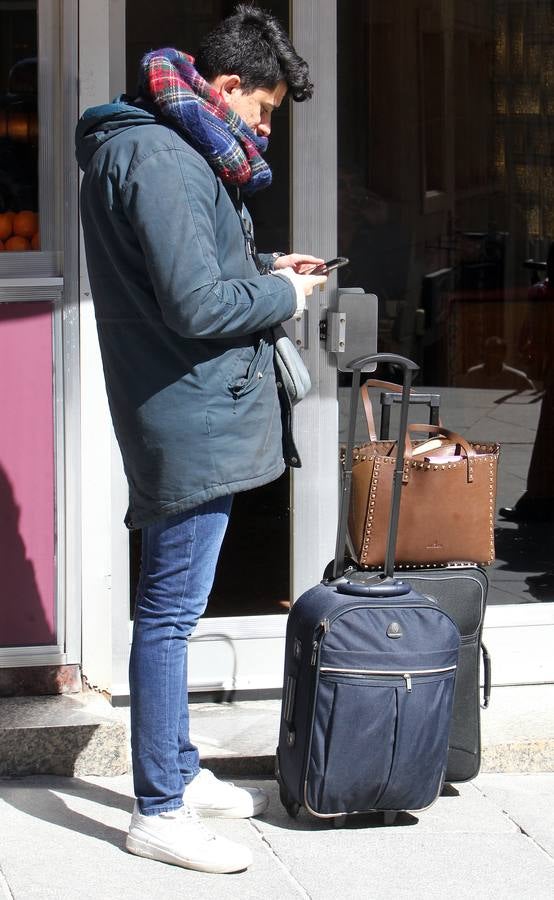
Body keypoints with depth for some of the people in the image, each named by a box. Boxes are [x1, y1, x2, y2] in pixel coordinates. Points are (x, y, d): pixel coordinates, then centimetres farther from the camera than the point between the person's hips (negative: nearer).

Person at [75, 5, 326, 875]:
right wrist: (281, 295, -9)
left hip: (192, 416, 11)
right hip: (192, 420, -11)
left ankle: (178, 770, 31)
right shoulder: (161, 160, -20)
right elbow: (197, 307, -24)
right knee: (170, 612, -4)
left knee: (171, 606, 18)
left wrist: (262, 267, 11)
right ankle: (159, 811, 3)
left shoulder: (158, 148, 14)